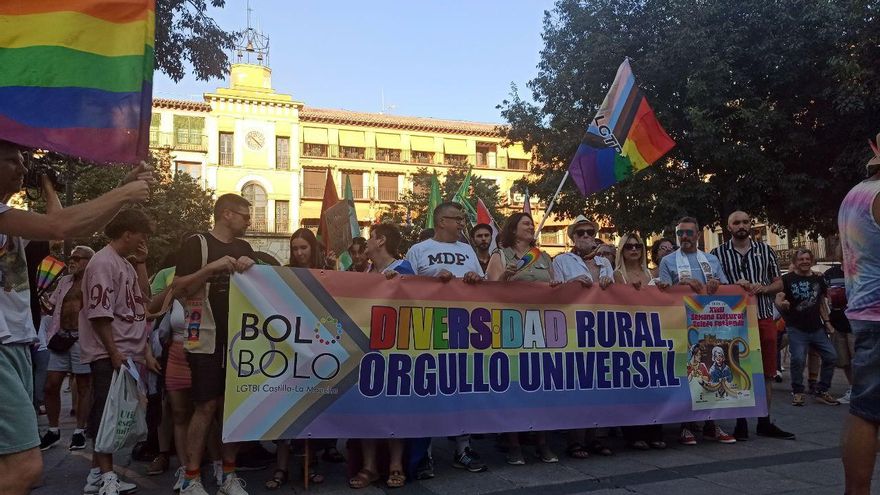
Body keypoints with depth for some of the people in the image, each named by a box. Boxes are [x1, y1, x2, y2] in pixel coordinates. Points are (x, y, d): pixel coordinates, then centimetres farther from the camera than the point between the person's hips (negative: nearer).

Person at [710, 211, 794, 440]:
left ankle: (764, 422, 19)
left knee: (767, 372, 7)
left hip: (764, 318, 3)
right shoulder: (718, 253, 3)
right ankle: (740, 423, 10)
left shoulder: (765, 250, 10)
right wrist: (734, 286, -14)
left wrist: (763, 288, -8)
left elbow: (779, 283, 12)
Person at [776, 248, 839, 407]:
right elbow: (778, 299, -13)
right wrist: (781, 304, -36)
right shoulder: (787, 279, -3)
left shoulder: (818, 279, 12)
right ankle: (798, 392, 3)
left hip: (817, 328, 5)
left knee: (831, 357, 3)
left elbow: (822, 303, 19)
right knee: (798, 359, -16)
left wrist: (826, 321, 12)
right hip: (797, 329, -5)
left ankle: (822, 391, 18)